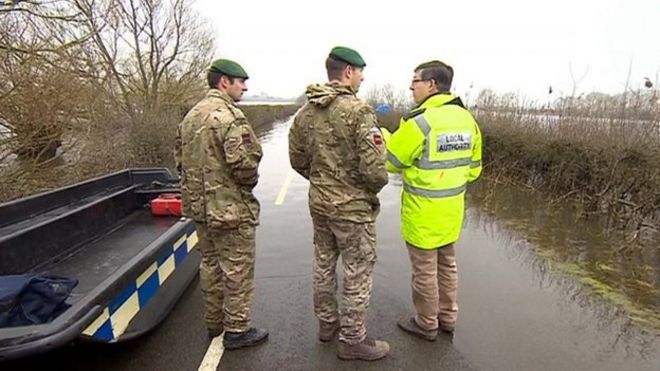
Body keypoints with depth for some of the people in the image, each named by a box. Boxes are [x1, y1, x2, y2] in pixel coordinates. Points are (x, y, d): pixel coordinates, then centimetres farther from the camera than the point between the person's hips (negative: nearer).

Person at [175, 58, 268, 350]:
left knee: (210, 265, 20)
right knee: (237, 270, 5)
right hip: (230, 208, -9)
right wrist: (250, 181, -8)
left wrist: (197, 186, 17)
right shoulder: (228, 115, -18)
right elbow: (242, 160, -27)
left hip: (199, 205, 9)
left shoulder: (190, 116, 12)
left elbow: (180, 158, 15)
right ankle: (236, 330, 17)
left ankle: (214, 323, 35)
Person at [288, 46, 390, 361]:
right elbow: (374, 167, -23)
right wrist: (376, 187, -3)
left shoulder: (305, 112, 3)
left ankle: (326, 323, 38)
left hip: (319, 202, 8)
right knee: (358, 274, 7)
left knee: (323, 266, 20)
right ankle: (352, 340, 21)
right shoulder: (358, 111, -19)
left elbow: (297, 159, 9)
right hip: (352, 206, -7)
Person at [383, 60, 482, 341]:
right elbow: (473, 167, 9)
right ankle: (447, 317, 37)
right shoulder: (466, 118, 3)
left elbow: (390, 160, -11)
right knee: (446, 263, 22)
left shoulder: (420, 121, -21)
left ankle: (426, 324, 26)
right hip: (452, 208, 8)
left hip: (423, 211, -8)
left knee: (424, 270, 8)